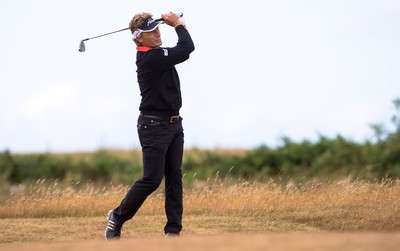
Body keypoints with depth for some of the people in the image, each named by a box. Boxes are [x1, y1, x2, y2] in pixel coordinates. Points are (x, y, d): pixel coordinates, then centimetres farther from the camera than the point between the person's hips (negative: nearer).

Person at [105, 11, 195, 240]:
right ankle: (118, 216, 11)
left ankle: (173, 229, 5)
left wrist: (176, 23, 5)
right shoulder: (150, 58, -20)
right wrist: (178, 24, -4)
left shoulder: (157, 54, 10)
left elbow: (184, 49, 20)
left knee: (175, 178, 4)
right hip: (154, 126, -9)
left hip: (174, 124, 9)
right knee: (152, 179, -7)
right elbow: (187, 48, -21)